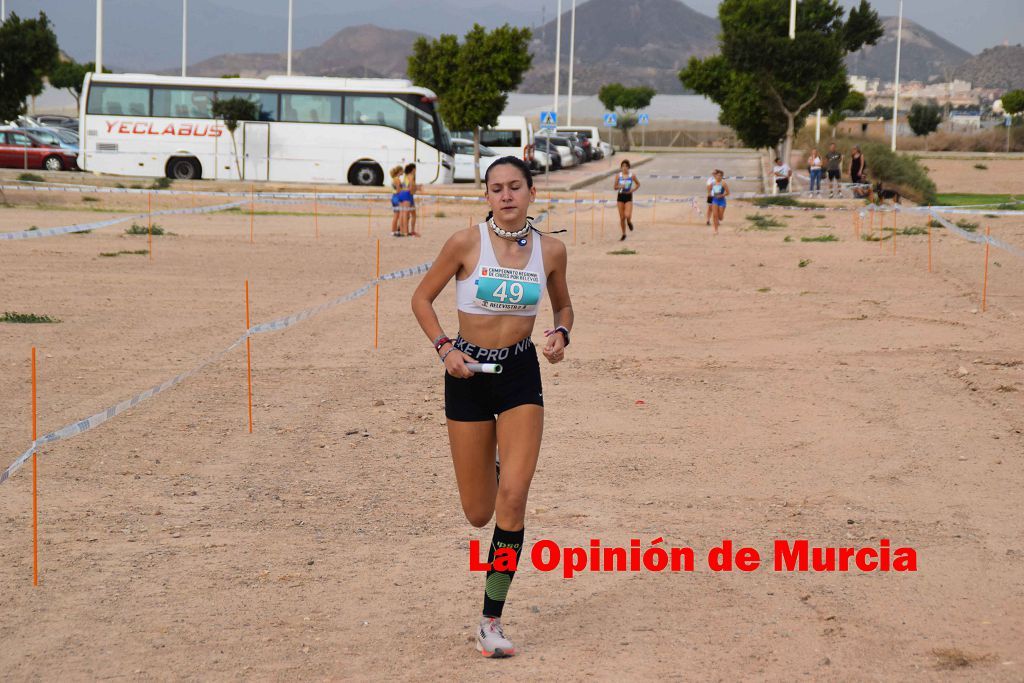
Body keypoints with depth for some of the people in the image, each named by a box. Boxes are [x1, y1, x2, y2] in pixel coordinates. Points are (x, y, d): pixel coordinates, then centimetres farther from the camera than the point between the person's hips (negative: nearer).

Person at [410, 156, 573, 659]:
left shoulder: (550, 250, -2)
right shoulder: (466, 243, -9)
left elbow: (563, 305, 16)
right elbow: (422, 298, 2)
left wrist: (561, 334, -6)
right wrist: (444, 347, -11)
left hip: (521, 375, 1)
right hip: (469, 374, -1)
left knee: (513, 496, -14)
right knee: (478, 514, 4)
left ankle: (491, 621, -4)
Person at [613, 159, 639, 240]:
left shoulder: (632, 175, -4)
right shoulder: (618, 176, -2)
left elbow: (638, 184, 10)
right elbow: (615, 188, 4)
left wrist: (632, 190, -6)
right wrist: (619, 187, -18)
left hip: (628, 197, -2)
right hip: (620, 197, 2)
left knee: (627, 216, -17)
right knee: (622, 217, 4)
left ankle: (629, 222, 21)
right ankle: (623, 234, 20)